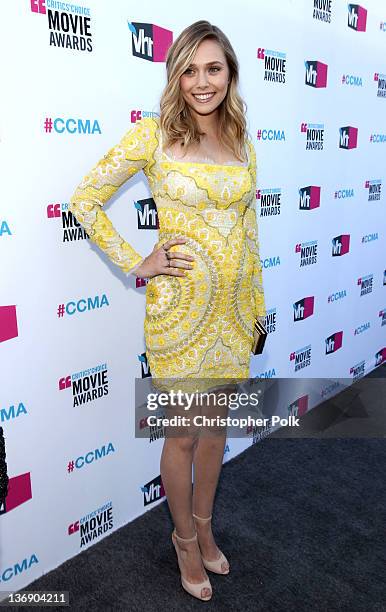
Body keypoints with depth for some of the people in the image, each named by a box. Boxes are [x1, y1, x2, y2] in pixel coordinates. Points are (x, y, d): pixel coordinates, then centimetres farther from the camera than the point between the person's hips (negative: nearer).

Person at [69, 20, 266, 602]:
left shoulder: (241, 140, 7)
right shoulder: (155, 133, -8)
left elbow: (249, 225, 13)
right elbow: (85, 200, -6)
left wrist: (257, 301, 13)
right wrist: (136, 263, -10)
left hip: (234, 306, 5)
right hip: (180, 307, -5)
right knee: (183, 435, 10)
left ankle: (204, 527, 43)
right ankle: (186, 539, 37)